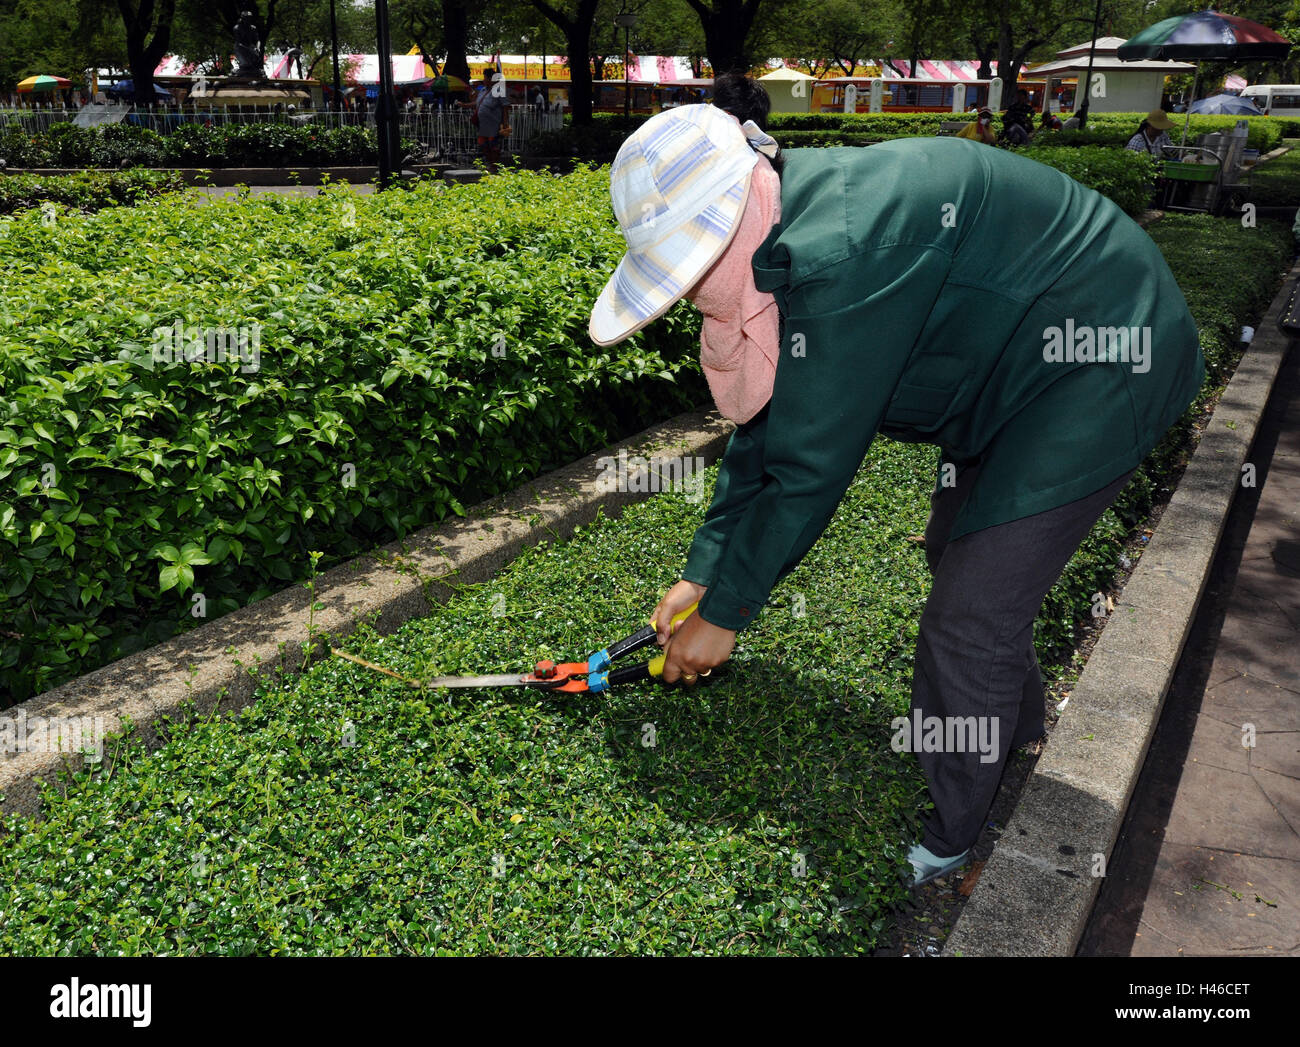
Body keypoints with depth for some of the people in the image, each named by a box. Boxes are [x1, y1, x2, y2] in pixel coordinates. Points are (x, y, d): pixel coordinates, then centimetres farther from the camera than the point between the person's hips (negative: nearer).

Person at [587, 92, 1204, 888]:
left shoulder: (841, 255, -35)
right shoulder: (787, 241, -3)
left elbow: (811, 466, -28)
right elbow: (766, 431, 3)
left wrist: (727, 612, -16)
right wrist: (703, 573, 5)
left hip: (1102, 370, -10)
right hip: (1018, 359, 10)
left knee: (969, 618, -8)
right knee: (959, 553, 23)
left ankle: (944, 835, 16)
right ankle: (1013, 719, 49)